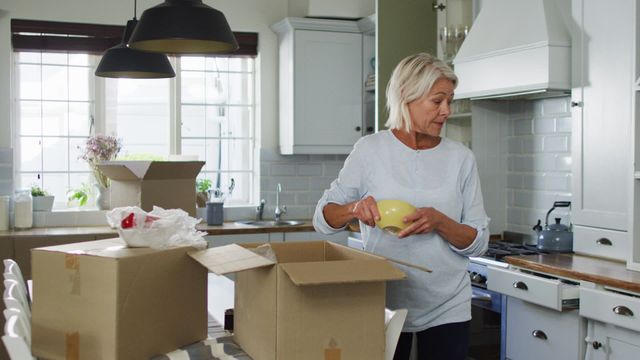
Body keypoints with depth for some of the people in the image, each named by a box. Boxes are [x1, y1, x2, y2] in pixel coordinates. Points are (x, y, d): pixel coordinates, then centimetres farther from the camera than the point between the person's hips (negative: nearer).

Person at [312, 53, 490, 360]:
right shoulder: (370, 150, -5)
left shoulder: (460, 158, -1)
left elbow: (478, 242, -1)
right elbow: (323, 218, 0)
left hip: (447, 308, 1)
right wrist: (355, 208, -21)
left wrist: (439, 221, -20)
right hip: (384, 304, -1)